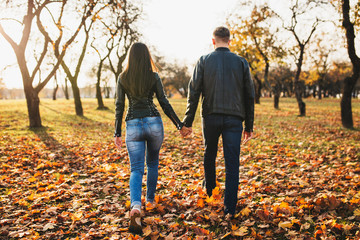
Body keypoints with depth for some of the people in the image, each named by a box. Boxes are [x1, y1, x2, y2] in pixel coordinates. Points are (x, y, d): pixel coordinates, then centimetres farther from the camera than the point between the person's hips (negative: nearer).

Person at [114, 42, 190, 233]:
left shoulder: (123, 78, 2)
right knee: (152, 163, 23)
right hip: (153, 123, 0)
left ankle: (136, 206, -25)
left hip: (133, 125, 0)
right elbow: (164, 103, -3)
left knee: (136, 169, -1)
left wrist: (117, 133, 8)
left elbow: (119, 106, 2)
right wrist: (180, 125, 3)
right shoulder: (153, 76, -1)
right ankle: (150, 198, 38)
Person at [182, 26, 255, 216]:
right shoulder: (241, 62, 6)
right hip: (234, 118, 0)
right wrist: (249, 125, 12)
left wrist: (188, 122, 3)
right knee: (232, 164, 2)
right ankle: (229, 208, 3)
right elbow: (249, 96, 6)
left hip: (210, 117, 0)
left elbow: (194, 92, -2)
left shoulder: (204, 61, 2)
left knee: (209, 155, 22)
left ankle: (210, 192, 37)